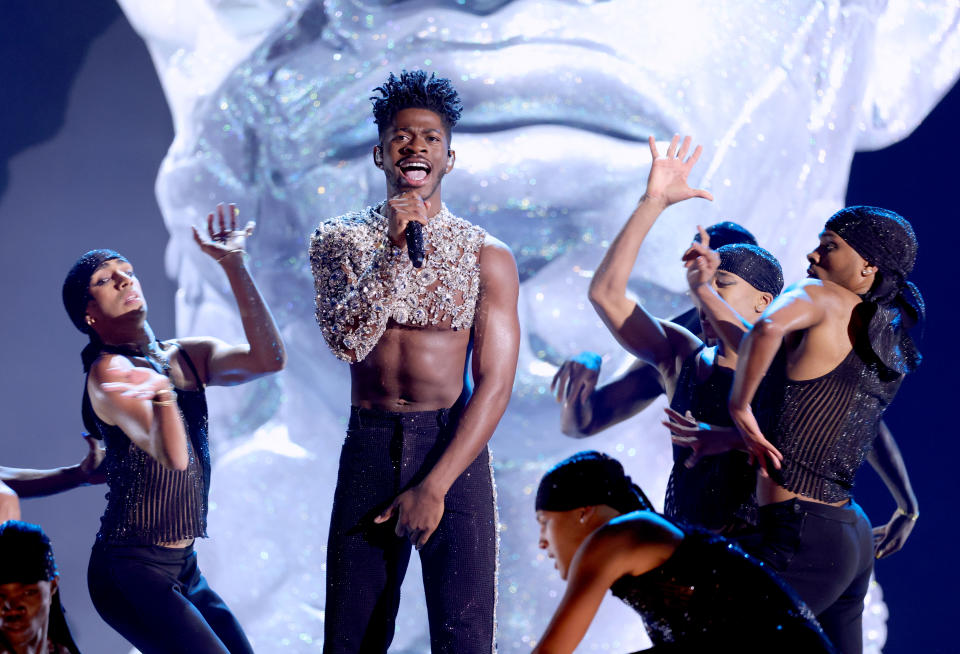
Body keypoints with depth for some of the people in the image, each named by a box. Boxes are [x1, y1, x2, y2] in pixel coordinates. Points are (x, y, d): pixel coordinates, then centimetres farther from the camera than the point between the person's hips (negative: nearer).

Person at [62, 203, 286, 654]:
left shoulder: (187, 356, 8)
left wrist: (234, 267, -12)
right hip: (133, 571, -8)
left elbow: (268, 359, -11)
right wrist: (161, 394, -47)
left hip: (183, 567, 8)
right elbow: (174, 457, -27)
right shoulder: (108, 373, -13)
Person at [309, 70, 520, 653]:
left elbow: (495, 384, -4)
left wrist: (434, 486, -12)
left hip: (454, 451, -1)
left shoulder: (486, 255, 2)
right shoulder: (340, 239, 7)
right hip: (368, 450, 2)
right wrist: (396, 252, -15)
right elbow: (348, 341, -8)